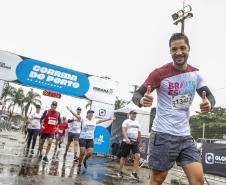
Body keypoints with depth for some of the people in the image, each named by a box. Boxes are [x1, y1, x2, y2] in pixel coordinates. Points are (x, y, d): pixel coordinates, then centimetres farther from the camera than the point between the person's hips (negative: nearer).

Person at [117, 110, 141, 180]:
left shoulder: (137, 123, 17)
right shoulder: (126, 121, -1)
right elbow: (123, 130, -14)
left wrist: (139, 142, 19)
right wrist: (126, 139, -28)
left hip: (135, 142, 5)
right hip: (126, 141, -4)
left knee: (137, 156, -12)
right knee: (123, 157, 4)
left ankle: (134, 172, -5)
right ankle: (120, 172, 20)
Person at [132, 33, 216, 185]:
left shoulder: (196, 74, 5)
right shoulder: (160, 73, -10)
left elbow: (210, 96, 13)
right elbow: (137, 94, -9)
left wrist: (209, 104, -12)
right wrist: (142, 101, -34)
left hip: (185, 135, 5)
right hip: (163, 134, -5)